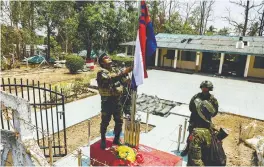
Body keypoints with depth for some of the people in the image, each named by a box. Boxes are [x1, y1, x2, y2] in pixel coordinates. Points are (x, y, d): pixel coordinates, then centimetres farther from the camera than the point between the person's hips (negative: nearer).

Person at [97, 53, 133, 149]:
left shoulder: (116, 70, 9)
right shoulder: (101, 72, -11)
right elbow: (110, 80, -29)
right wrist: (123, 73, -37)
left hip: (117, 100, 6)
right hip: (107, 101, -5)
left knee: (119, 121, 14)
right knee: (105, 122, 10)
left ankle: (116, 139, 34)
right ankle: (103, 140, 31)